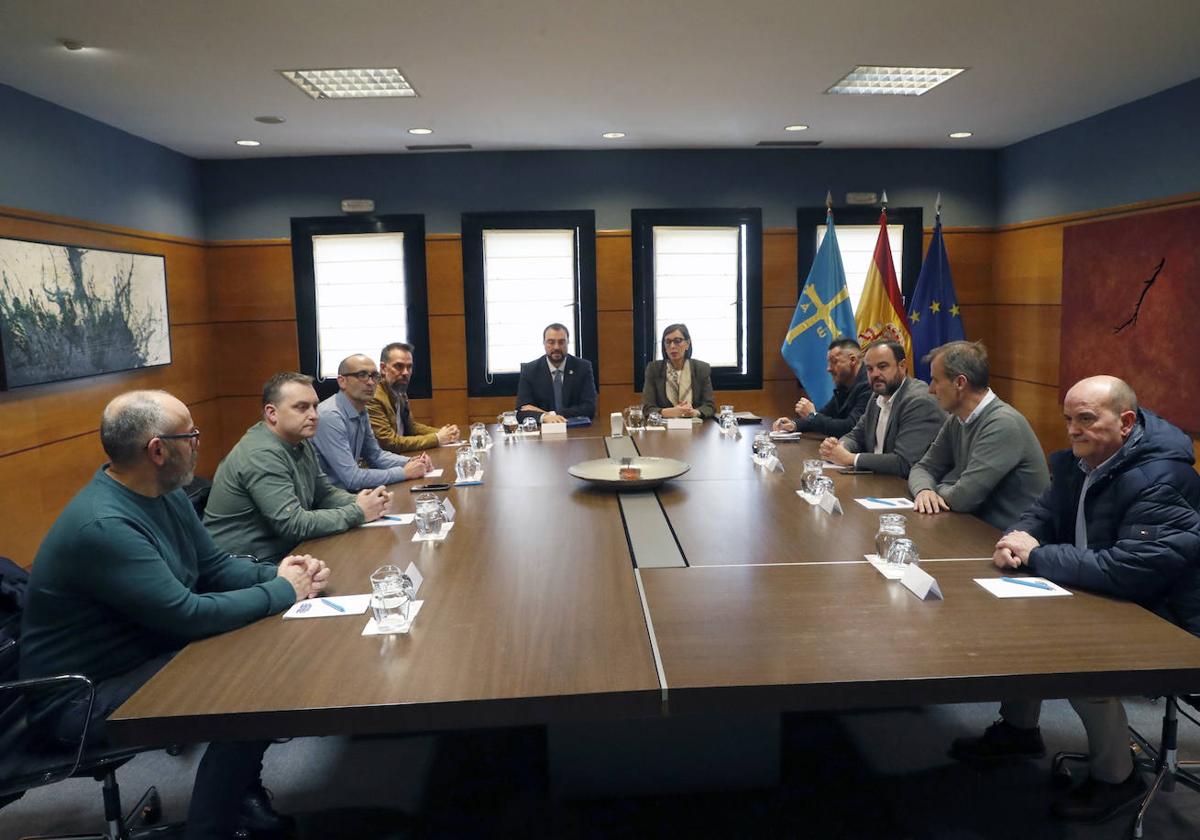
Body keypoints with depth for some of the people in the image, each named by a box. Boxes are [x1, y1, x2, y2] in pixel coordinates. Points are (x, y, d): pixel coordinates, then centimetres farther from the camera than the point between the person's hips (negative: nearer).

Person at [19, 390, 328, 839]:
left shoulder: (165, 494, -1)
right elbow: (187, 615, -31)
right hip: (83, 695, -9)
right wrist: (283, 591, -20)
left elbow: (215, 566, 8)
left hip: (150, 651, 9)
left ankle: (242, 788, 15)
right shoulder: (103, 526, -31)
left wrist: (275, 573, -11)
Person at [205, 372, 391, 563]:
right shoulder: (261, 455, -22)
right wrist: (358, 513, -18)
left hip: (285, 552, 8)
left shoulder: (301, 443, 6)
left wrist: (358, 502, -8)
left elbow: (324, 493, 12)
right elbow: (295, 525, -25)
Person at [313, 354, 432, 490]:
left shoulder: (361, 411, 4)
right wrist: (404, 473, -18)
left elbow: (375, 455, 15)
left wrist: (409, 463, -2)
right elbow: (352, 478, -24)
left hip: (349, 492, 8)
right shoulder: (330, 416, -22)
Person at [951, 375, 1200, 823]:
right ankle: (1019, 730, 17)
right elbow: (1042, 514, 9)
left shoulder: (1161, 480, -27)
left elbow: (1126, 571, -35)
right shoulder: (1081, 459, 0)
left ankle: (1116, 777, -1)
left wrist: (1035, 555, -26)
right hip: (1107, 599, 9)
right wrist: (1018, 540, -16)